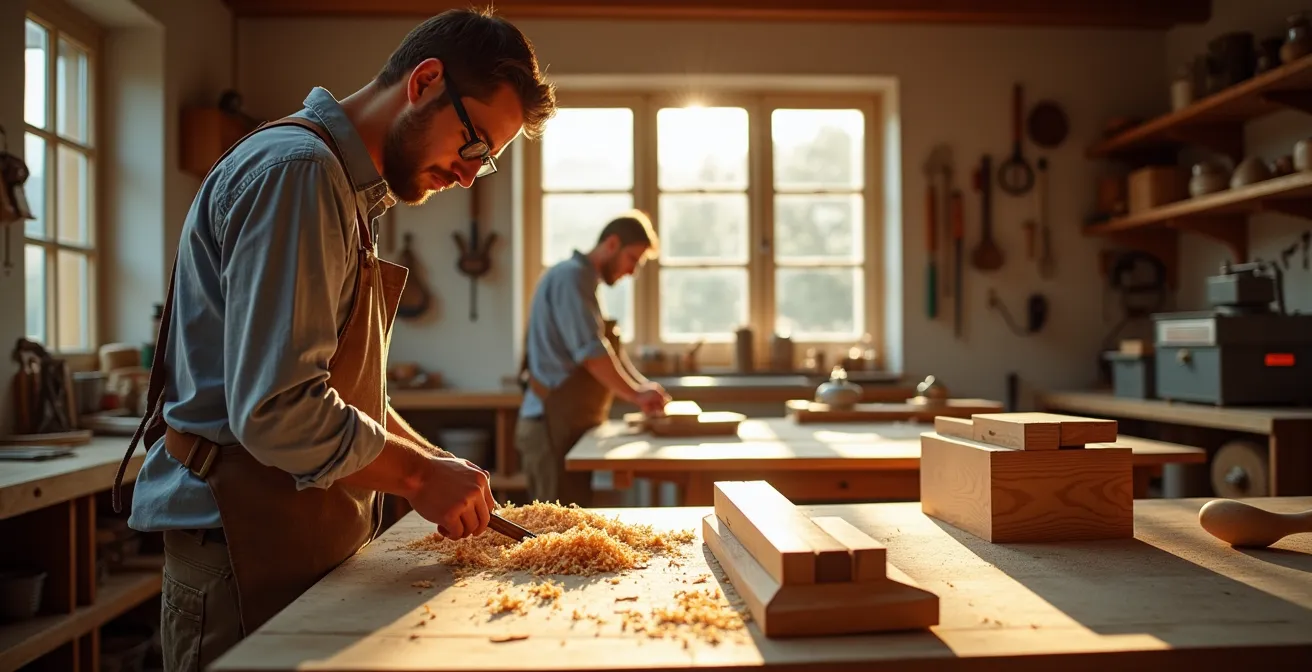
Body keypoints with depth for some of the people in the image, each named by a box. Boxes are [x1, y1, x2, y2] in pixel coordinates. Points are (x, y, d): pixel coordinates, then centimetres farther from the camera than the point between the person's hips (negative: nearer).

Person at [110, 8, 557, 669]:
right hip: (247, 545, -9)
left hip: (301, 535, 10)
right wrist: (417, 475, -13)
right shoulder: (294, 169, -18)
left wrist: (436, 463, 9)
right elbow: (275, 410, -26)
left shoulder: (348, 188, 14)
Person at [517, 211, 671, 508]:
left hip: (569, 424, 10)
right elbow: (592, 352, -21)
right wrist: (636, 395, -13)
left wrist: (643, 387, 8)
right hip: (554, 426, -10)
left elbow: (607, 349, 21)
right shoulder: (571, 276, -13)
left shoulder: (582, 279, 18)